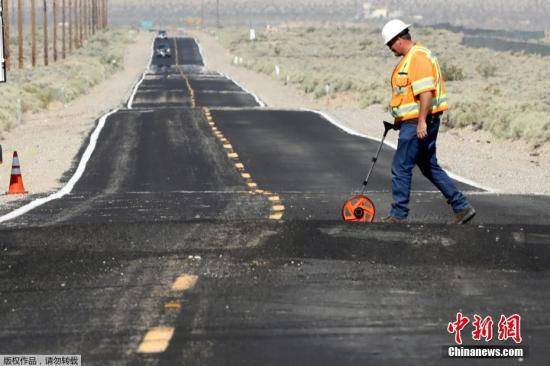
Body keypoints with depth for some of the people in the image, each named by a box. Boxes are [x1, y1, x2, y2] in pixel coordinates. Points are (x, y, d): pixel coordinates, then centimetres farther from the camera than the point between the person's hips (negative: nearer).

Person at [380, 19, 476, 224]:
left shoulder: (418, 57, -16)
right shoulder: (410, 58, 18)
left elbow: (426, 92, -23)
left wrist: (421, 121, -25)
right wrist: (399, 120, 27)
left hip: (417, 124, -11)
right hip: (415, 123, 11)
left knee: (400, 167, -4)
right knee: (430, 167, 13)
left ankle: (398, 215, 3)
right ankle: (462, 207, 14)